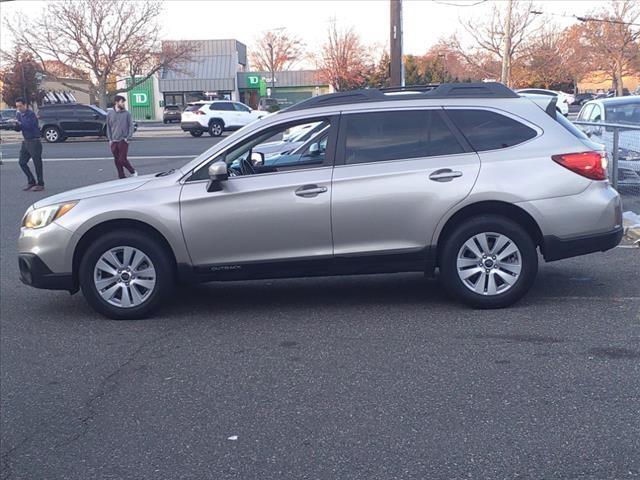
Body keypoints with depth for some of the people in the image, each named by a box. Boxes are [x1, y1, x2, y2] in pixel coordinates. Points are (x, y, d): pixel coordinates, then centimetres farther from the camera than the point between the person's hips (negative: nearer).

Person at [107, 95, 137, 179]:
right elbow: (108, 127, 11)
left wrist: (128, 138, -10)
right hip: (114, 141, 3)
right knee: (117, 161, 6)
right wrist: (109, 139, 4)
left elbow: (131, 126, -1)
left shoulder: (127, 114, -1)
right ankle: (121, 177, 15)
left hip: (123, 140, -3)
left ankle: (133, 172, 13)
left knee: (122, 160, -8)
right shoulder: (110, 114, 7)